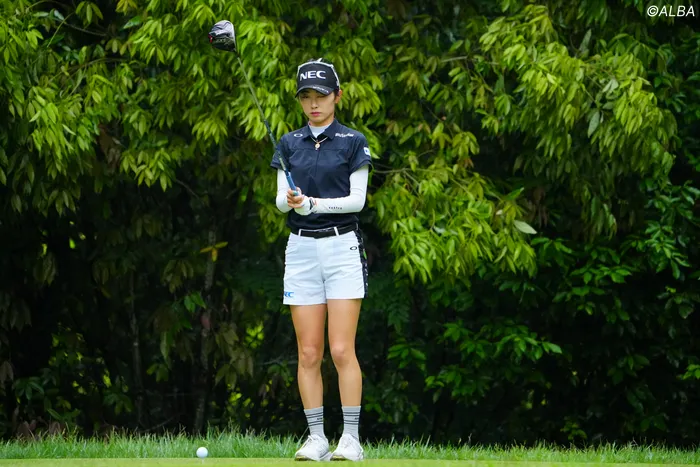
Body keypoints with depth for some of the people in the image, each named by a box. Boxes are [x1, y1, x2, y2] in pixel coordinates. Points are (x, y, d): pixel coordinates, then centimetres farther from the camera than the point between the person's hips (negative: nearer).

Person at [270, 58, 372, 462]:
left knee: (342, 350, -9)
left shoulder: (353, 142, 1)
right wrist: (288, 200, -17)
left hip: (343, 246, -3)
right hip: (301, 248, 4)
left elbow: (357, 200, -5)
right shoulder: (289, 144, 11)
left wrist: (313, 203, -17)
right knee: (309, 353, 1)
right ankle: (316, 439, 4)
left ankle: (352, 439, -7)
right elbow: (281, 199, 6)